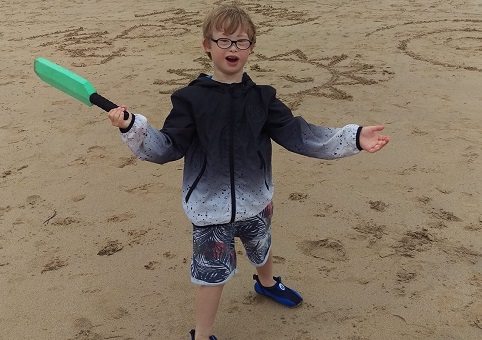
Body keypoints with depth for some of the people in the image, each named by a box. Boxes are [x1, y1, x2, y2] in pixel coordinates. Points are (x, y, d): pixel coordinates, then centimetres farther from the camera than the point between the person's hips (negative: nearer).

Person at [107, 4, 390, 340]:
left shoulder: (262, 98, -3)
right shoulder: (191, 99, -11)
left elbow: (298, 135, -7)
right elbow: (167, 148, -12)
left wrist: (354, 138, -15)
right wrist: (131, 127, -29)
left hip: (256, 200, 4)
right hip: (211, 206, -4)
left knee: (261, 249, 29)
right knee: (213, 274, 3)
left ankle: (267, 283, 63)